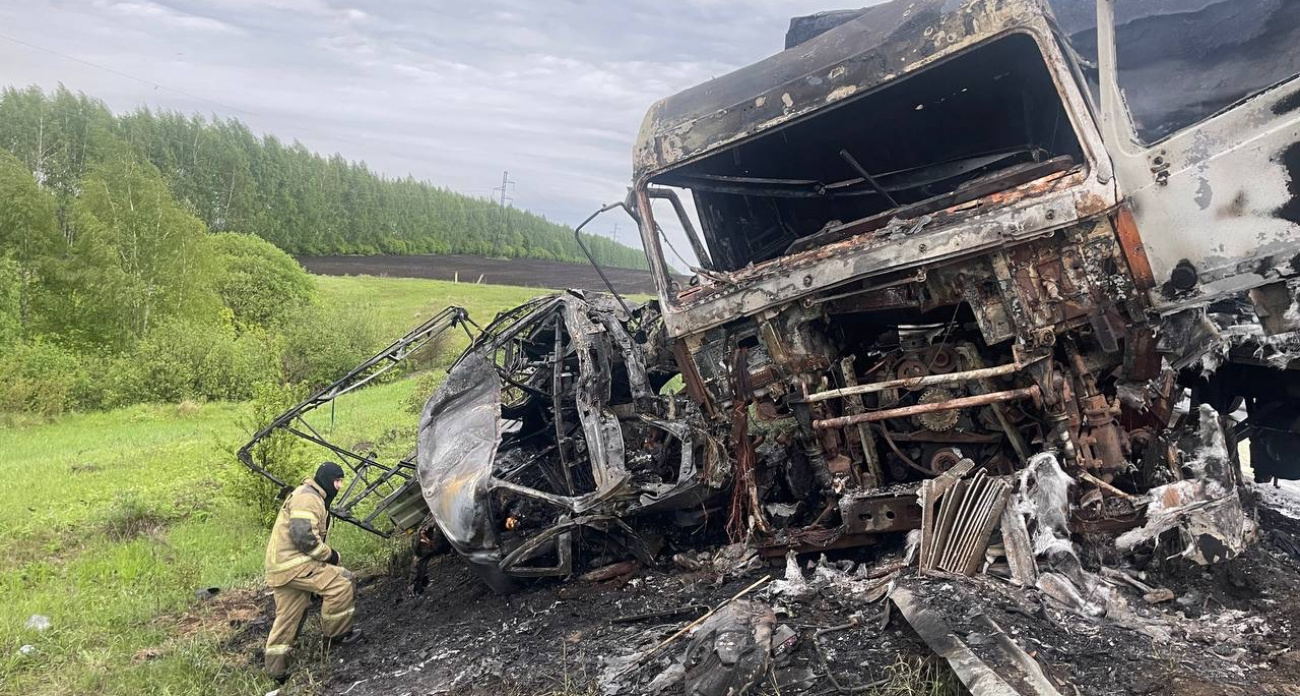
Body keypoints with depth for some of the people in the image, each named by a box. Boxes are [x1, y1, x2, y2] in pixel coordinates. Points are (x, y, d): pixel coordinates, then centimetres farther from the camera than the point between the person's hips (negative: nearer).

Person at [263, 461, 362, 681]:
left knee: (288, 617, 15)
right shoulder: (307, 498, -14)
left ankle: (276, 668, 21)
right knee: (340, 584, -14)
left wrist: (326, 557, 19)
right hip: (292, 564, -11)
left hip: (281, 567, 11)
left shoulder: (316, 499, 23)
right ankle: (336, 633, -1)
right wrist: (329, 555, -13)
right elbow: (302, 536, -23)